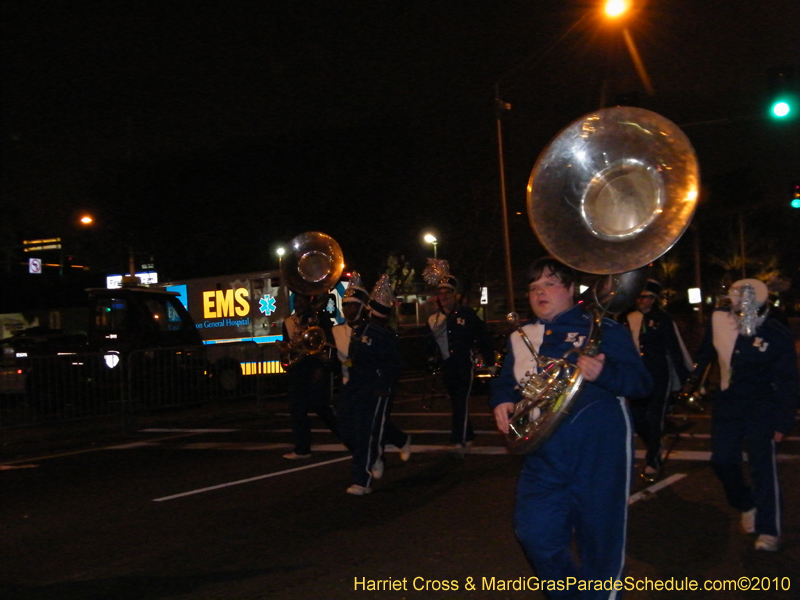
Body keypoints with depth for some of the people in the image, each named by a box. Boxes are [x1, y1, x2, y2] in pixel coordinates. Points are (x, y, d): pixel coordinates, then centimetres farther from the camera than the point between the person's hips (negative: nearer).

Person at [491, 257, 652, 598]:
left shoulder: (603, 330, -1)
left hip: (598, 454, -4)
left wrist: (602, 373, -28)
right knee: (535, 536, 2)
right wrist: (502, 402, -3)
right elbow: (504, 381, 20)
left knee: (599, 539, 4)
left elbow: (641, 381, -7)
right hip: (544, 456, 4)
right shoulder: (521, 338, 14)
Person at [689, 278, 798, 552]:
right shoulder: (720, 318, -11)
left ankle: (768, 530, 3)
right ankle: (747, 505, 35)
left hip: (760, 409, -4)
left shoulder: (777, 335, -19)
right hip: (727, 404, 4)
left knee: (762, 466, -7)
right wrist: (694, 378, 14)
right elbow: (705, 353, 8)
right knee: (723, 461, 9)